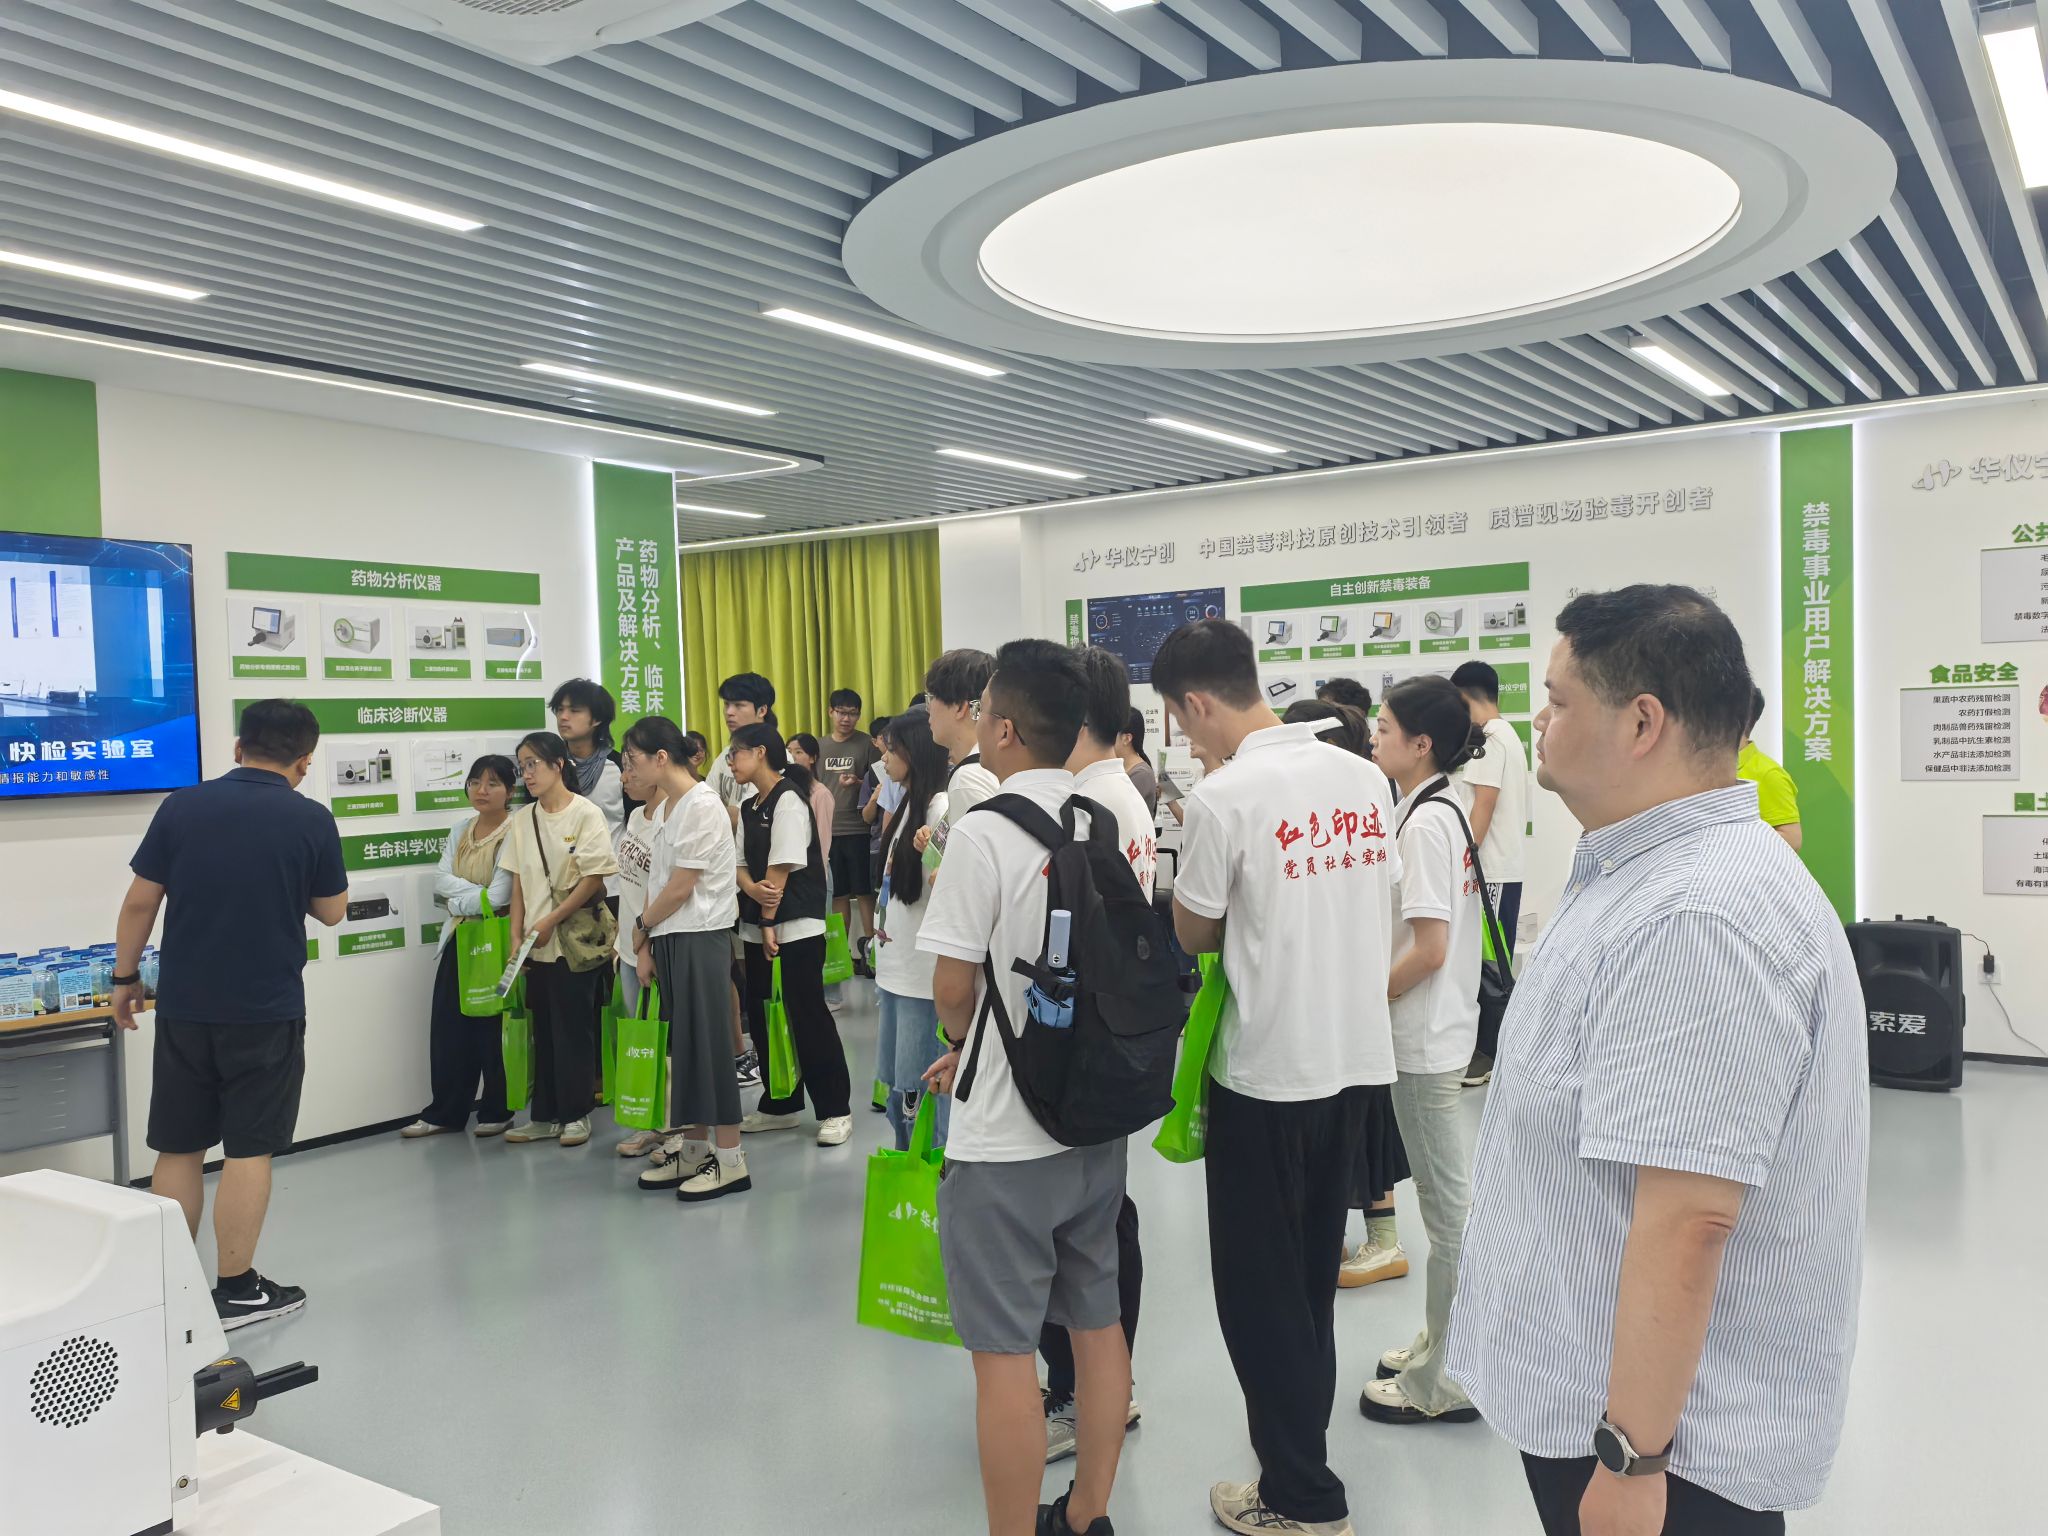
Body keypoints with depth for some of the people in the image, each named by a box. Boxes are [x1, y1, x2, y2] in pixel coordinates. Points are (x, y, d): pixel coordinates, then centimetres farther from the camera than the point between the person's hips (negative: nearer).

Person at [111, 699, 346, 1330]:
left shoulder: (181, 807, -3)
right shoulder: (311, 819, -9)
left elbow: (139, 903, 0)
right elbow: (331, 912, 2)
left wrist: (125, 978, 12)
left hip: (184, 1007, 3)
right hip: (267, 1011, -3)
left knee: (178, 1147, 13)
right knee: (248, 1149, 5)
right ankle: (236, 1291, 10)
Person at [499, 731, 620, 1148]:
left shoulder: (586, 813, -8)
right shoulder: (523, 820, 9)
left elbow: (594, 878, -12)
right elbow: (518, 881, 10)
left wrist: (550, 921, -14)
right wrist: (516, 936, 2)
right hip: (537, 944, 5)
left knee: (573, 1030, 1)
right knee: (543, 1030, 10)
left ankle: (575, 1114, 12)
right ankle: (545, 1116, 18)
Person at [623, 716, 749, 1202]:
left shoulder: (700, 805, -14)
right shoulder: (670, 807, 13)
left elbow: (680, 889, -15)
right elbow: (657, 883, 12)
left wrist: (640, 926, -1)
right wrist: (645, 946, 7)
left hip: (699, 938, -8)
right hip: (669, 939, 8)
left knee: (706, 1043, -4)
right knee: (684, 1044, 12)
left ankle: (730, 1160, 4)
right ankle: (693, 1149, 21)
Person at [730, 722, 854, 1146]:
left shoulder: (788, 798, -12)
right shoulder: (749, 808, 14)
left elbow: (782, 866, -15)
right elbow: (740, 862, 8)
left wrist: (770, 921, -15)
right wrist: (751, 888, -13)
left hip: (795, 927, -9)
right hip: (757, 926, 9)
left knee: (808, 1017, -4)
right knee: (762, 1016, 11)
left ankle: (835, 1110, 5)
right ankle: (779, 1106, 23)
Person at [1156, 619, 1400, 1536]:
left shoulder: (1223, 798, -18)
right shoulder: (1365, 778, 1)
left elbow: (1195, 935, -6)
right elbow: (1370, 906, 10)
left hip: (1267, 1075, -7)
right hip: (1360, 1062, 7)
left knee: (1260, 1289, 10)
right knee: (1311, 1275, 23)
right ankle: (1302, 1445, 38)